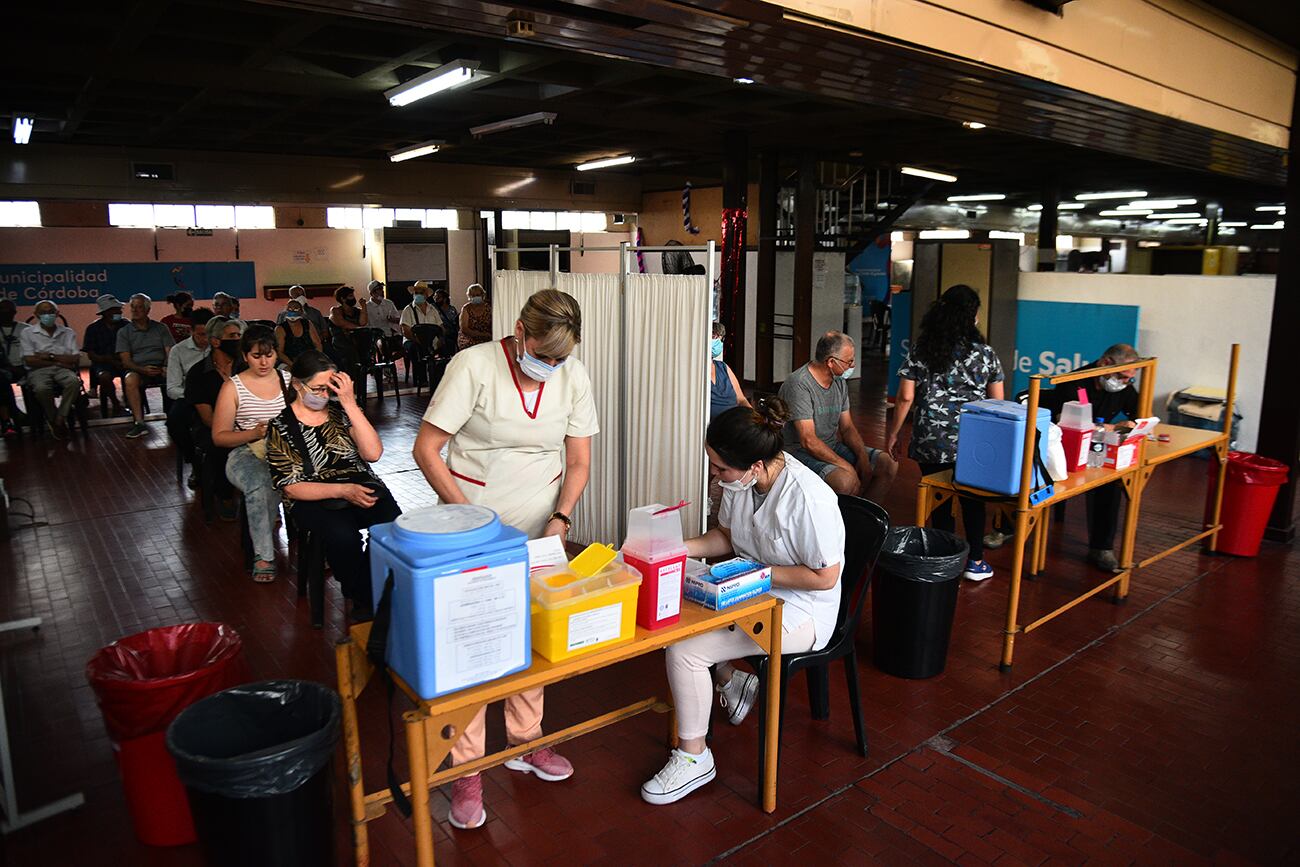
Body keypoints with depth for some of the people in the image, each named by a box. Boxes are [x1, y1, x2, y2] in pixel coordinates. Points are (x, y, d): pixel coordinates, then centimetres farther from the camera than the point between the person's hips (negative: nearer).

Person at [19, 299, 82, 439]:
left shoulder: (67, 332, 16)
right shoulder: (27, 333, 10)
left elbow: (76, 359, 6)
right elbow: (29, 360, -2)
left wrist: (51, 356, -4)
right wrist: (59, 361, -5)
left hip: (62, 369, 1)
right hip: (38, 370, -1)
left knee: (74, 382, -35)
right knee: (42, 388, -37)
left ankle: (59, 419, -23)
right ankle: (53, 420, -11)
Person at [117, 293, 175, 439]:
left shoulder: (161, 328, 17)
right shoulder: (124, 332, 14)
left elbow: (170, 352, 8)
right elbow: (126, 361, 4)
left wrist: (167, 367, -15)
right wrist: (143, 370, -16)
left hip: (161, 368, 1)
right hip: (138, 369, -1)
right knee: (130, 379, -36)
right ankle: (139, 423, -38)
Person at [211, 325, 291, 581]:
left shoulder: (288, 380, 13)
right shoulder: (233, 387, 6)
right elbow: (219, 437, 5)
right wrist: (254, 433, -12)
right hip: (247, 454, -2)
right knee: (261, 485, -38)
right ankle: (264, 556, -25)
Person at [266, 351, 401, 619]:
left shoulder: (341, 410, 7)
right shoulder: (281, 426, 0)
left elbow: (373, 453, -6)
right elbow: (291, 487, -4)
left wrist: (350, 404, -11)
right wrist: (343, 491, -18)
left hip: (361, 485, 3)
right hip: (313, 499, -2)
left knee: (394, 523, -29)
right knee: (342, 535, -35)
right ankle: (363, 602, -11)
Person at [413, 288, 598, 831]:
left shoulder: (573, 377, -4)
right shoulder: (473, 366, -16)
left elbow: (578, 463, 4)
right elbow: (426, 449, -13)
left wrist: (560, 519, -11)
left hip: (538, 526, 4)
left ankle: (524, 742, 31)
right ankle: (466, 767, 13)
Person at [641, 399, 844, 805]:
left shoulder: (808, 498, -30)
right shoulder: (739, 481, -7)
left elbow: (824, 576, -21)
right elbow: (726, 536, 10)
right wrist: (678, 548, -7)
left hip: (799, 611, -8)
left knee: (683, 650, -19)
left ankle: (694, 757, 3)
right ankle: (729, 681, 21)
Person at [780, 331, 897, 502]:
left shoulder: (839, 382, 8)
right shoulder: (799, 384, -19)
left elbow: (848, 427, 13)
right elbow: (808, 441, -24)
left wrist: (863, 457, -6)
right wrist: (847, 466, -23)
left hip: (833, 447, 9)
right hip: (802, 452, -9)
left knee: (889, 465, -3)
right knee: (847, 479, -35)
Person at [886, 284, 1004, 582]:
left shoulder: (919, 350, -3)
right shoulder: (985, 352, -2)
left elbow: (905, 397, -4)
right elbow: (998, 401, 3)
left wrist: (893, 434, 6)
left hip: (931, 442, 0)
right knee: (972, 500, 17)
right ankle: (975, 562, 25)